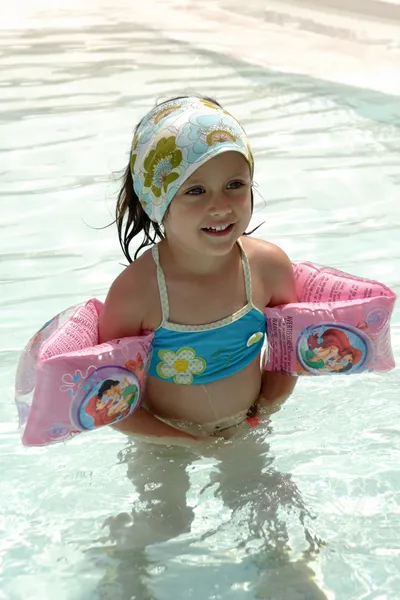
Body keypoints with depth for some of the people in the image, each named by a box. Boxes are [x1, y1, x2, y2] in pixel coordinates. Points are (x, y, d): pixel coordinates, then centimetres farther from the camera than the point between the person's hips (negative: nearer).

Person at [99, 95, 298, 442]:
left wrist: (265, 407, -11)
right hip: (165, 446, -2)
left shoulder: (269, 267, -17)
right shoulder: (135, 291, -27)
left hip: (250, 436, 3)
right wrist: (187, 441, -22)